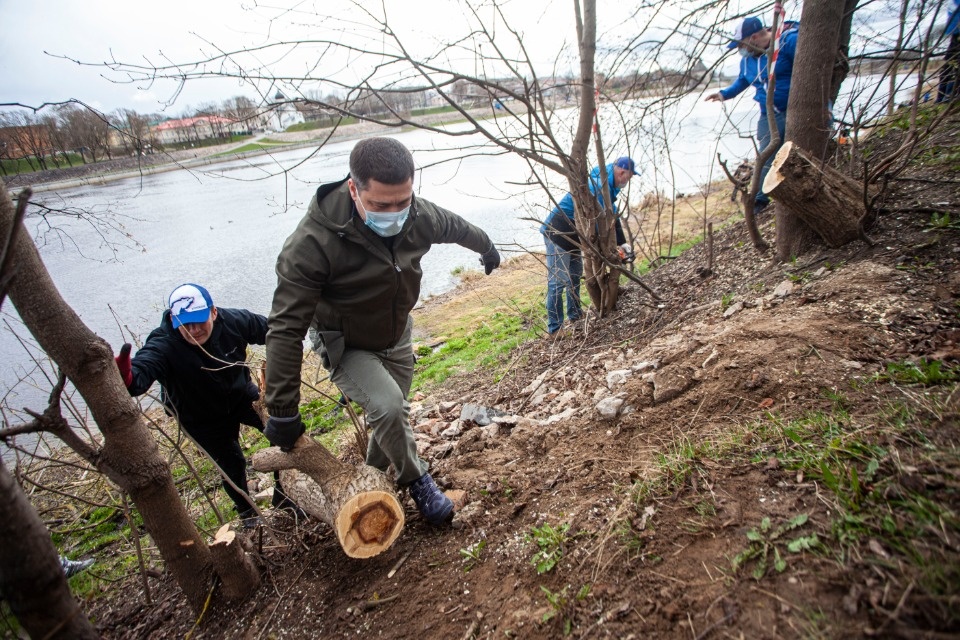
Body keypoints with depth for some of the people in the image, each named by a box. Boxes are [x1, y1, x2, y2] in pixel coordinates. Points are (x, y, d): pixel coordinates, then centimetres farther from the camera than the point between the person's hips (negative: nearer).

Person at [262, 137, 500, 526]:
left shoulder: (418, 216, -19)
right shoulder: (313, 244, -36)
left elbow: (455, 226, 6)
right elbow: (286, 329, -32)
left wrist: (486, 247, 27)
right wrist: (282, 412, -29)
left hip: (397, 336, 5)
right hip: (347, 348, -5)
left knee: (392, 417, 15)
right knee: (387, 407, -26)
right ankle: (416, 480, 3)